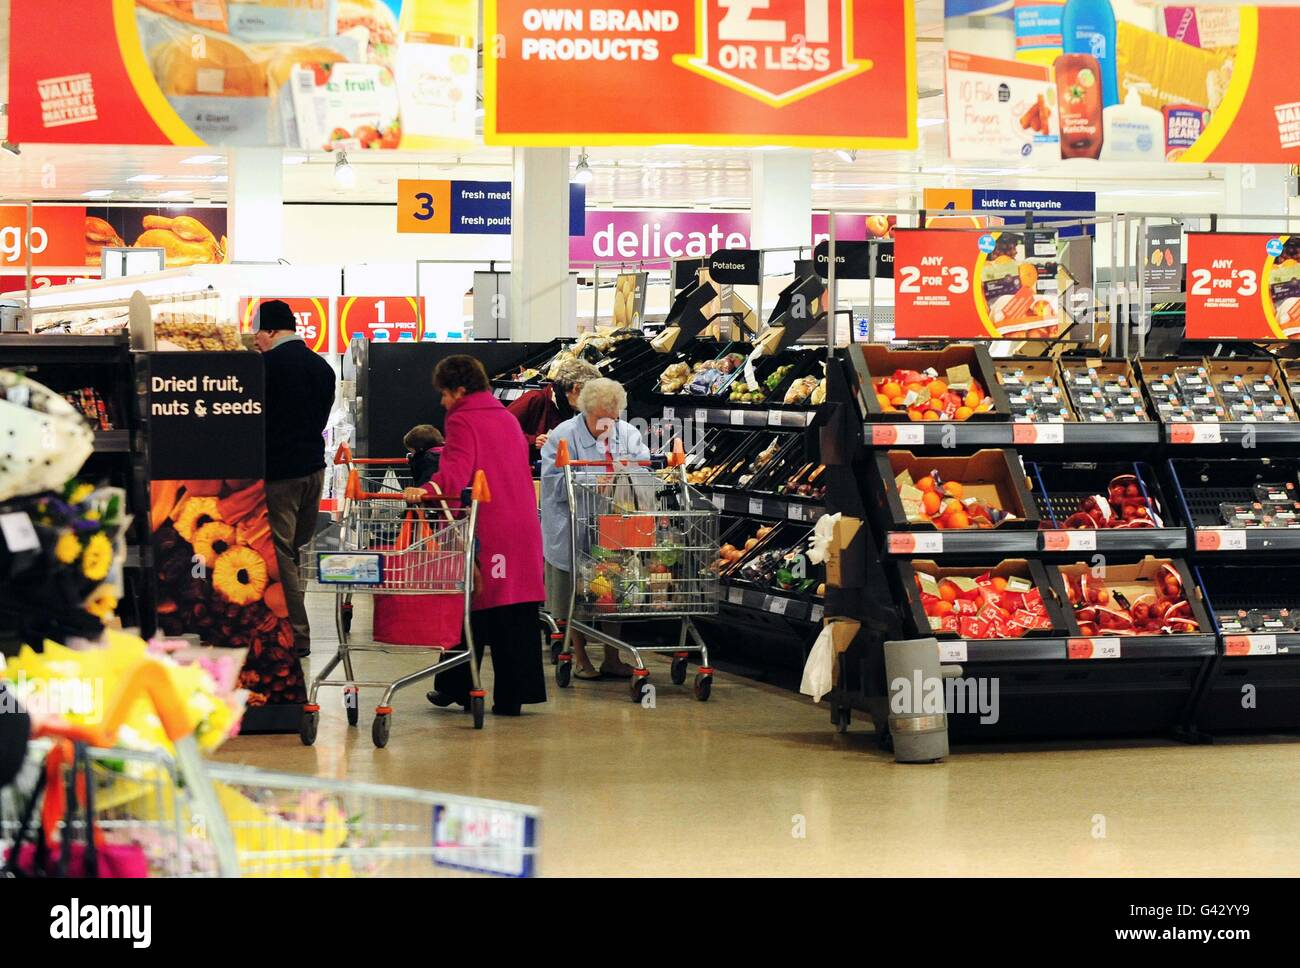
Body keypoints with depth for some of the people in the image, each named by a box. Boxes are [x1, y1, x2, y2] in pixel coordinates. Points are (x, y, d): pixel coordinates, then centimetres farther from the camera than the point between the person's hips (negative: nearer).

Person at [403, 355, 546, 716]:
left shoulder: (462, 421, -6)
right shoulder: (508, 419, 18)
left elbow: (457, 469, -22)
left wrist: (429, 489, -38)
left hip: (485, 530, -7)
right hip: (523, 527, 7)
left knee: (471, 609, 3)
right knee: (517, 615, 4)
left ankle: (456, 688, 10)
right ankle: (512, 695, 3)